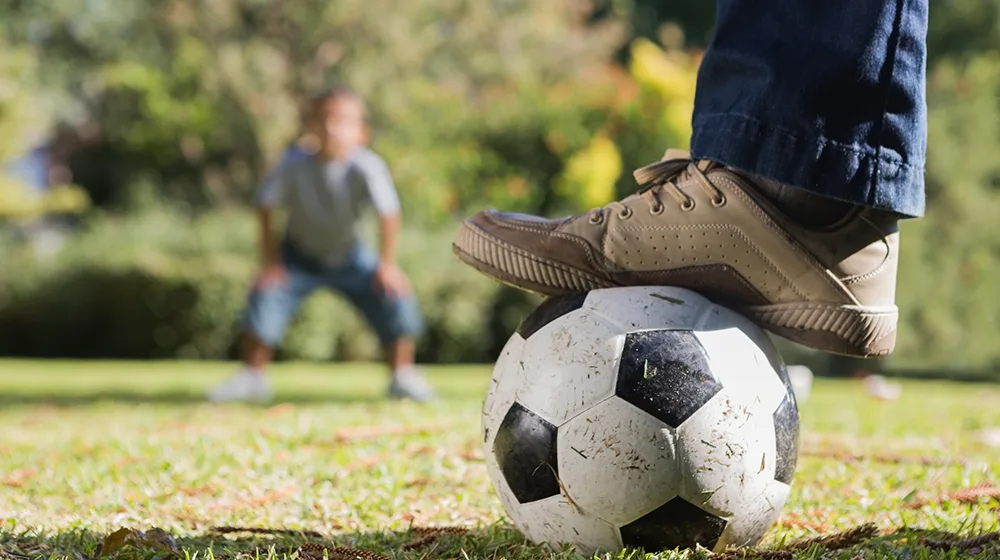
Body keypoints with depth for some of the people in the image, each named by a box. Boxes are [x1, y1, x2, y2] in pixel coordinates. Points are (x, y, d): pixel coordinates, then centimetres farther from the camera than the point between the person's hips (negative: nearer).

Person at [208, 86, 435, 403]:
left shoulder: (367, 167, -29)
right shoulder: (294, 163, -25)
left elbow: (389, 213, -27)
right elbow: (266, 207, -16)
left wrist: (387, 264, -26)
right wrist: (270, 261, -15)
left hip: (350, 256, 0)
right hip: (300, 256, 0)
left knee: (396, 296, -16)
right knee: (266, 293, -19)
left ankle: (402, 377, 3)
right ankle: (251, 377, -1)